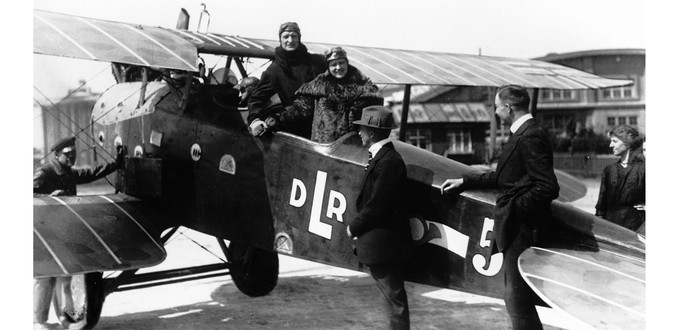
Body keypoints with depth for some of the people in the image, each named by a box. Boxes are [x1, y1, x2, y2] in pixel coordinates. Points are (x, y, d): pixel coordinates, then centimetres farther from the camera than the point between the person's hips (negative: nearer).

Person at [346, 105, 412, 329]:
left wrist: (354, 228, -9)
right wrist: (358, 226, 5)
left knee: (395, 298, 1)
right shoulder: (381, 156, 10)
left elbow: (376, 206, -22)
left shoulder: (388, 161, -21)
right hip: (380, 242, 10)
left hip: (383, 243, -10)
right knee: (393, 296, 18)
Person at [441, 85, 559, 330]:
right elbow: (503, 177, 20)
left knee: (518, 300, -2)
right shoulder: (523, 134, 12)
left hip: (521, 228, -10)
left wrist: (514, 207, -17)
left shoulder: (530, 137, -19)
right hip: (516, 227, 10)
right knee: (516, 297, 21)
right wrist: (464, 181, 19)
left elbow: (548, 188, -25)